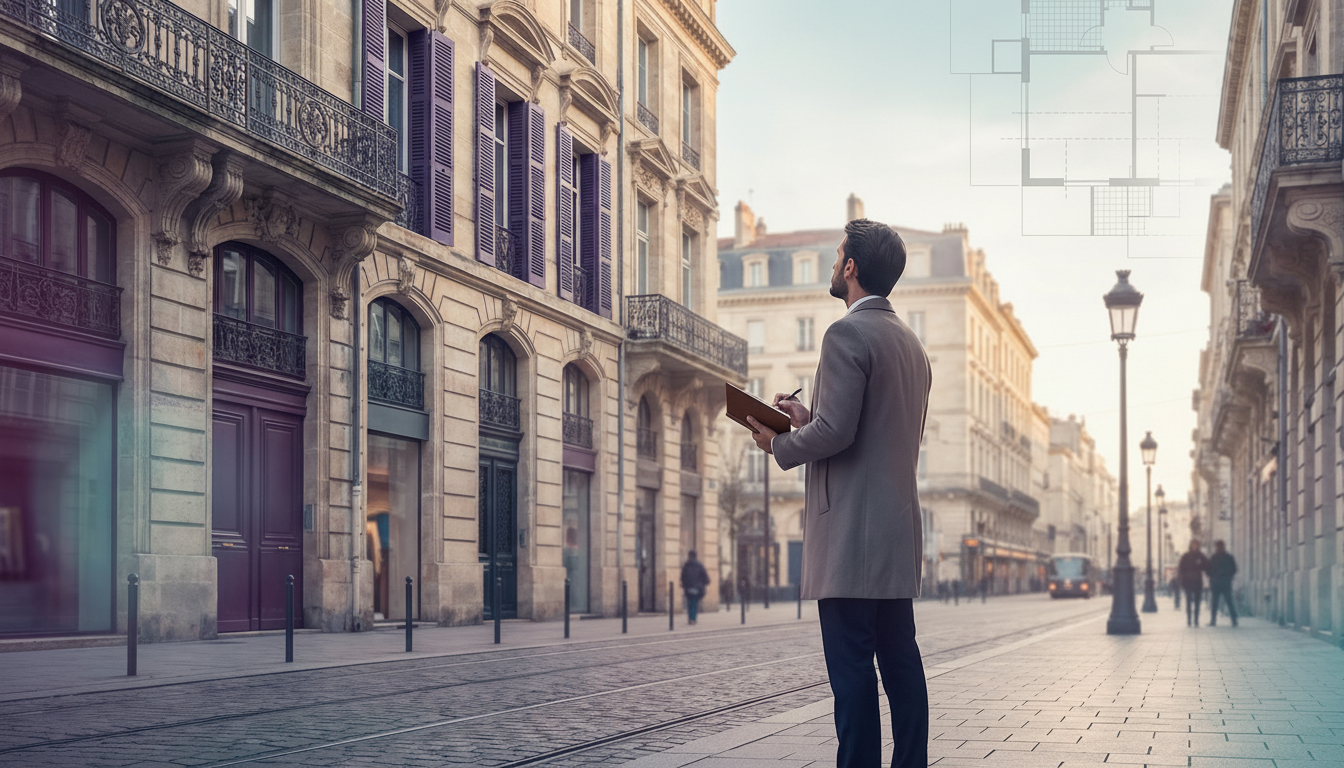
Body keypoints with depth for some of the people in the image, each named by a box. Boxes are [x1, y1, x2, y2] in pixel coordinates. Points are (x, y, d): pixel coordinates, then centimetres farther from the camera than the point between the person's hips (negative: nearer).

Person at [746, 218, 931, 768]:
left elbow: (835, 432, -19)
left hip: (852, 529, -9)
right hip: (899, 527, 9)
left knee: (851, 666, -8)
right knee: (900, 660, 10)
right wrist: (806, 421, 19)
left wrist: (778, 444, -1)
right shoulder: (911, 342, 18)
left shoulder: (847, 335, -11)